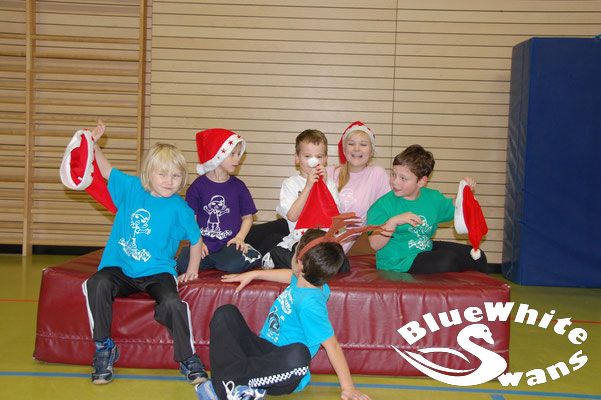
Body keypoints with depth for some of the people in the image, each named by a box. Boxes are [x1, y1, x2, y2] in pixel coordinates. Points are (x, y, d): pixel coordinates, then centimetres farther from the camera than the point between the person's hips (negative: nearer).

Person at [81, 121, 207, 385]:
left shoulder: (179, 209, -3)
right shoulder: (131, 188, 4)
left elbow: (196, 239, 10)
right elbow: (105, 170, 15)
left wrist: (192, 269, 8)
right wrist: (93, 143, 6)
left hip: (157, 272, -2)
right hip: (120, 267, 2)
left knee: (172, 303, -31)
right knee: (97, 285, -30)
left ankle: (188, 359, -7)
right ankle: (103, 348, -10)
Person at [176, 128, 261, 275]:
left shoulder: (238, 186, 8)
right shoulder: (198, 185, 3)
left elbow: (247, 217, 10)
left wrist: (239, 238, -6)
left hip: (229, 244, 1)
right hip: (204, 244, 0)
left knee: (235, 263, -31)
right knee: (183, 264, -27)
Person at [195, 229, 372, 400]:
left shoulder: (310, 303, -25)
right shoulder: (303, 280, 0)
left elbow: (332, 344, -24)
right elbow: (292, 275, 25)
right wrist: (253, 274, 32)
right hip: (263, 348, 9)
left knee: (299, 354, -43)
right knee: (225, 313, -2)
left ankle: (229, 381, -29)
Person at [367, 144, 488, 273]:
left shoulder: (432, 198, 4)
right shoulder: (383, 204, -15)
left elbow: (453, 209, 25)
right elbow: (375, 245, -21)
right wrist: (393, 222, -34)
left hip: (427, 249, 7)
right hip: (398, 262, -7)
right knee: (449, 261, -26)